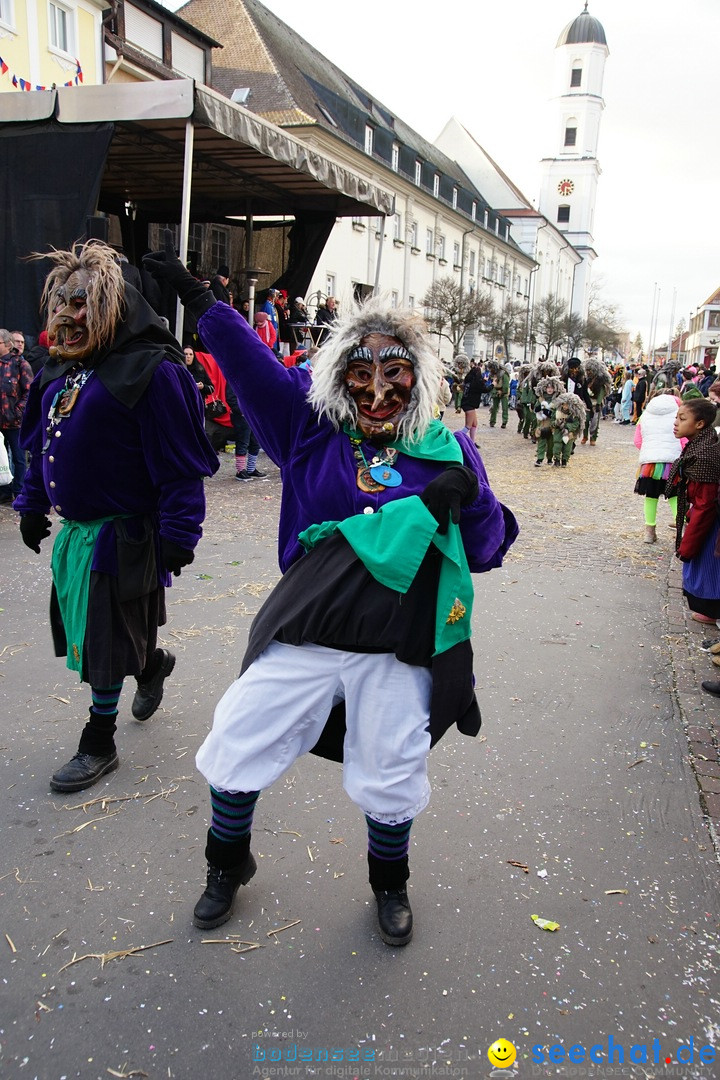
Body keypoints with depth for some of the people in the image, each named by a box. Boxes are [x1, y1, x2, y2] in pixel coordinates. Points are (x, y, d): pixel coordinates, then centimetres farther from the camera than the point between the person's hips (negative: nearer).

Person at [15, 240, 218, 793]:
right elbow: (44, 442, 20)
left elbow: (180, 463, -19)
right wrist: (33, 504, 19)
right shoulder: (61, 370, 11)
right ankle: (153, 663, 48)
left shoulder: (152, 370, -16)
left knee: (106, 642, 1)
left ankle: (99, 743, 19)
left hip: (122, 533, -8)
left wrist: (178, 534, -21)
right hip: (74, 529, 8)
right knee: (88, 628, 20)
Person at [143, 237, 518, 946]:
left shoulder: (446, 450, 3)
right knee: (235, 750, 8)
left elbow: (488, 549, 4)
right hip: (303, 634, 1)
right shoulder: (311, 426, 3)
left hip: (398, 652, 0)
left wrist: (468, 496, -14)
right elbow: (247, 359, 3)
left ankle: (389, 881, 47)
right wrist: (195, 297, -2)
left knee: (390, 780, 13)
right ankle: (228, 864, 42)